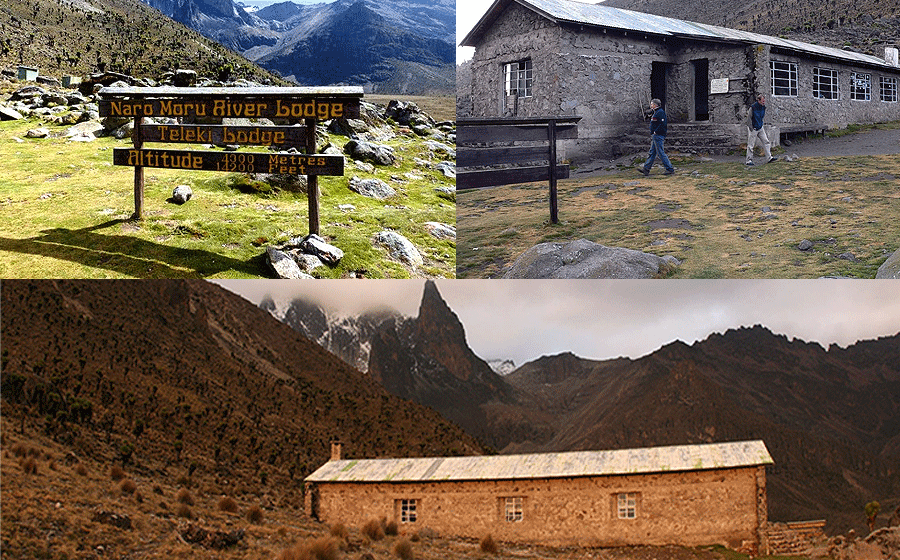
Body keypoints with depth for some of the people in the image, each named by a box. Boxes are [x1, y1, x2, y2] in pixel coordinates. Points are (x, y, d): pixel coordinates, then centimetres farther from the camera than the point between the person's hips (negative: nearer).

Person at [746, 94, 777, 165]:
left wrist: (762, 125, 17)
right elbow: (749, 118, -14)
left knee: (766, 142, 1)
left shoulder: (763, 107, 3)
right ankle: (749, 160, 5)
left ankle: (769, 158, 3)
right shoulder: (753, 107, -18)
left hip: (760, 128, 7)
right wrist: (751, 128, -14)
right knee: (750, 145, -2)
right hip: (753, 129, -7)